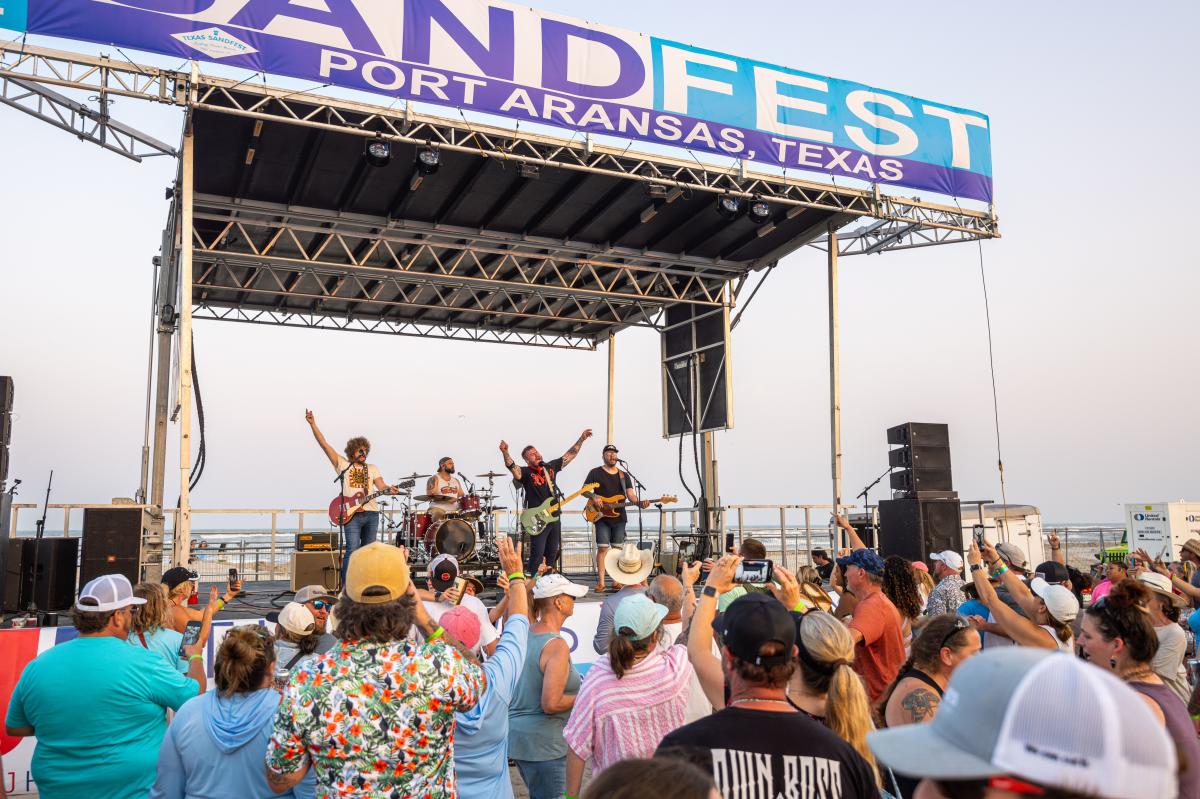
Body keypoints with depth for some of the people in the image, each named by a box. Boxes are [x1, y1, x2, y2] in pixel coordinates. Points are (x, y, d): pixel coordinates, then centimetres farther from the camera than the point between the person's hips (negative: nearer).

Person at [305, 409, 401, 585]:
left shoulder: (372, 468, 17)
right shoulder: (342, 464, 8)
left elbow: (380, 486, 4)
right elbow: (324, 444, 2)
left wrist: (389, 489, -20)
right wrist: (312, 424, -7)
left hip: (371, 513, 4)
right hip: (351, 513, -4)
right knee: (352, 550, -14)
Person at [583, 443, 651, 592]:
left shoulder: (623, 475, 13)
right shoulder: (595, 473, 3)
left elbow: (630, 495, 6)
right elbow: (584, 490, 0)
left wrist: (640, 502, -14)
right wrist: (594, 496, -20)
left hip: (619, 517, 4)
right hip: (601, 517, -4)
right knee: (602, 548, -8)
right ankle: (601, 582, -4)